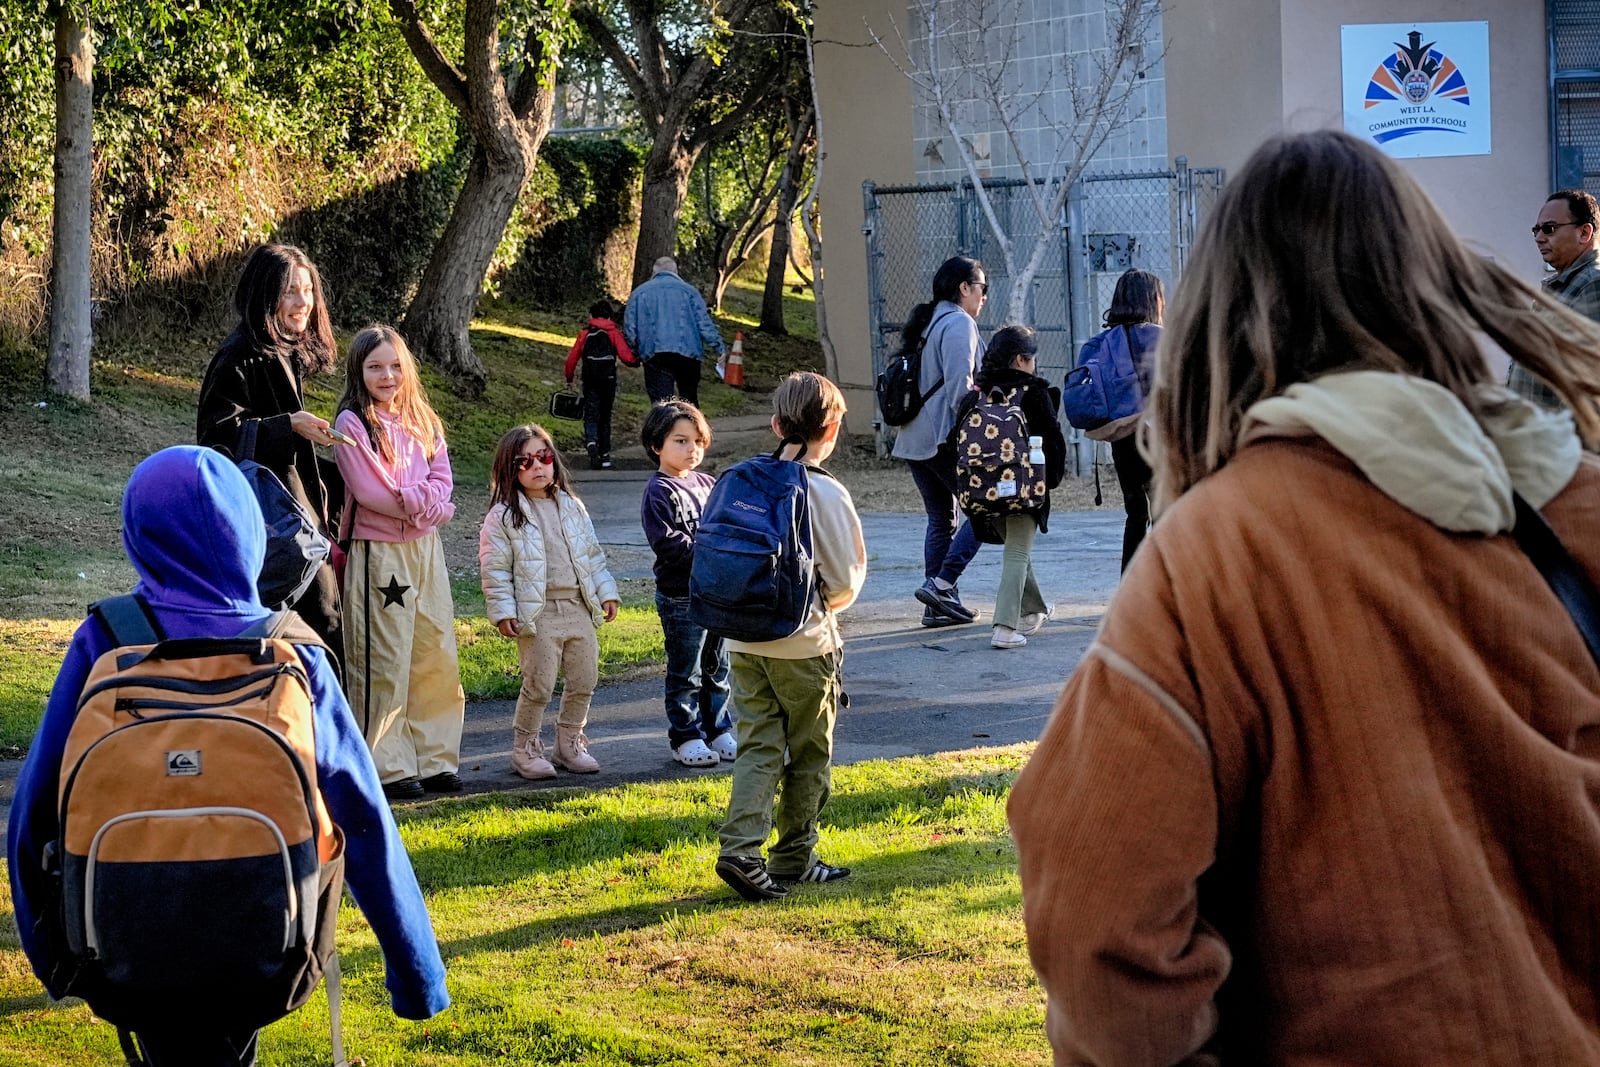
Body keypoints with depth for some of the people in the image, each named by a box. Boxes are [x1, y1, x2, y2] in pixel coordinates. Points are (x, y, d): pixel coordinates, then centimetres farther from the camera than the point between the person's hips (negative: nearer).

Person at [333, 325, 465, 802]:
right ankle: (387, 768, 3)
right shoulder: (352, 424, -8)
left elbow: (442, 480, 4)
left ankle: (434, 759, 18)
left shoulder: (423, 421, 12)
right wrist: (421, 501, -10)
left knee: (436, 657, 9)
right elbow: (370, 492, -16)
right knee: (384, 664, -3)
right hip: (378, 552, -6)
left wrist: (419, 501, -15)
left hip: (426, 547, 7)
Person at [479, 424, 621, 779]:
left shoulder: (572, 508, 11)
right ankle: (525, 749, 10)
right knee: (539, 686, -5)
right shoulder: (504, 517, -5)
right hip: (537, 614, -5)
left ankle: (569, 743, 24)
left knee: (583, 683, 9)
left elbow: (592, 554, 17)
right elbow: (494, 567, -6)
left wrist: (606, 592, 13)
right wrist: (502, 611, -12)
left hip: (579, 609, 5)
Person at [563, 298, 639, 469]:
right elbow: (625, 355, -7)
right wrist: (636, 361, 14)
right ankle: (605, 456, 11)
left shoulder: (585, 333, 6)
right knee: (605, 417, 12)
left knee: (591, 416, -4)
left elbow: (572, 357, 6)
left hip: (590, 382, -1)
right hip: (609, 381, 1)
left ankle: (591, 444, -33)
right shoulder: (614, 333, 3)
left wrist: (569, 379, 18)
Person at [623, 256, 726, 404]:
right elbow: (704, 324, -1)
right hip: (688, 352, 0)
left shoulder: (639, 293, 12)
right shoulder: (688, 291, 7)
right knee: (689, 400, 11)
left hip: (654, 354, 0)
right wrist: (719, 348, 2)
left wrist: (635, 353, 21)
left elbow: (629, 328, 9)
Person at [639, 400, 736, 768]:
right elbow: (667, 543, -21)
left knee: (716, 668, 16)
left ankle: (717, 730, 27)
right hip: (681, 596, -7)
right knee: (686, 672, 1)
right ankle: (685, 738, 11)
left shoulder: (706, 484, 11)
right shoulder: (659, 492, -13)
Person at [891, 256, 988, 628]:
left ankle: (939, 604, 11)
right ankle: (941, 584, -12)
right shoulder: (959, 323, -9)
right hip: (945, 439, -9)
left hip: (914, 440, 9)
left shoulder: (927, 323, 19)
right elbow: (959, 386, -18)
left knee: (941, 519, 12)